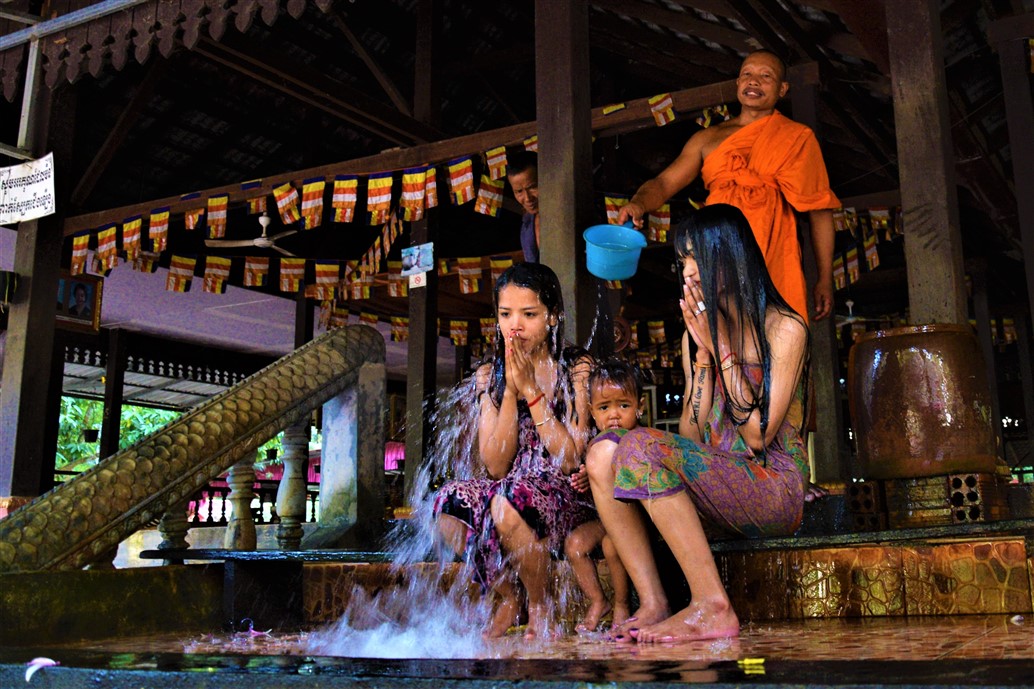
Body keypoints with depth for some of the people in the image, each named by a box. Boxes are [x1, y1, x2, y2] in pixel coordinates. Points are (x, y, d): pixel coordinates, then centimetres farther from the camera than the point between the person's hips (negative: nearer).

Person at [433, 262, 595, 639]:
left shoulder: (576, 368, -6)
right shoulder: (489, 375, 4)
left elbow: (569, 459, -14)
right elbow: (495, 466, -5)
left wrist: (530, 389, -16)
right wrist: (510, 389, -13)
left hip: (566, 497, -4)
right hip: (510, 490, 4)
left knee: (507, 504, -34)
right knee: (448, 504, -25)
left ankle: (540, 605, -6)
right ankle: (507, 597, -1)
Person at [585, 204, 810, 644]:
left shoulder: (784, 328, -3)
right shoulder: (697, 332, 14)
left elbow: (759, 434, -12)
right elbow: (690, 435, 6)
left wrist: (722, 349, -9)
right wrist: (703, 359, -3)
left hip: (774, 488, -6)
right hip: (717, 488, 7)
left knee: (640, 447, -27)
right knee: (603, 452, -13)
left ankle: (712, 606, -24)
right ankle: (653, 603, -20)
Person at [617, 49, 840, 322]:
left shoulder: (798, 138, 16)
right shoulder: (708, 138, 21)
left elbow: (819, 209, 12)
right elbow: (663, 182, 11)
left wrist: (825, 278, 6)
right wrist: (638, 204, -14)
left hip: (774, 263, -1)